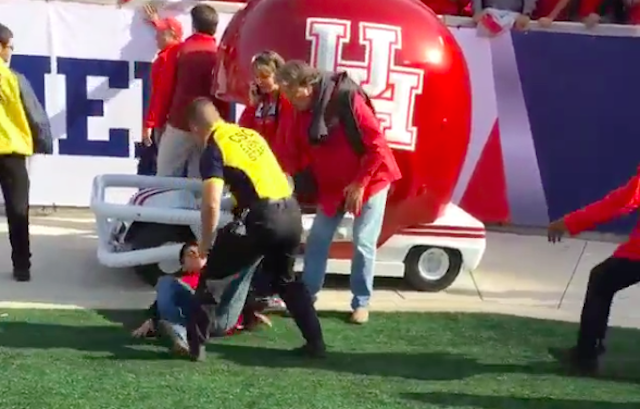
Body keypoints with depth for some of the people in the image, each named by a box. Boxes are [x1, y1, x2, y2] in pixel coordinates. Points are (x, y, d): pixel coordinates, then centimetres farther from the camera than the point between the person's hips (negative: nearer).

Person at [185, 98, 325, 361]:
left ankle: (194, 344, 10)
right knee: (285, 279, 28)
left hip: (263, 217, -7)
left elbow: (212, 204, -10)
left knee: (214, 274, 11)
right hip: (291, 212, 7)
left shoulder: (214, 149, -1)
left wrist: (205, 242, 4)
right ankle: (315, 342, 27)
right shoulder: (250, 134, 21)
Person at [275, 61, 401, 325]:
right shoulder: (303, 112, -3)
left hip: (370, 181, -6)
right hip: (332, 185, 6)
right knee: (317, 239, 6)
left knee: (363, 243, -1)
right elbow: (299, 152, 4)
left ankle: (361, 303, 12)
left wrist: (360, 183, -21)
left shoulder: (347, 99, -24)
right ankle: (306, 295, 17)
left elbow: (377, 146, -23)